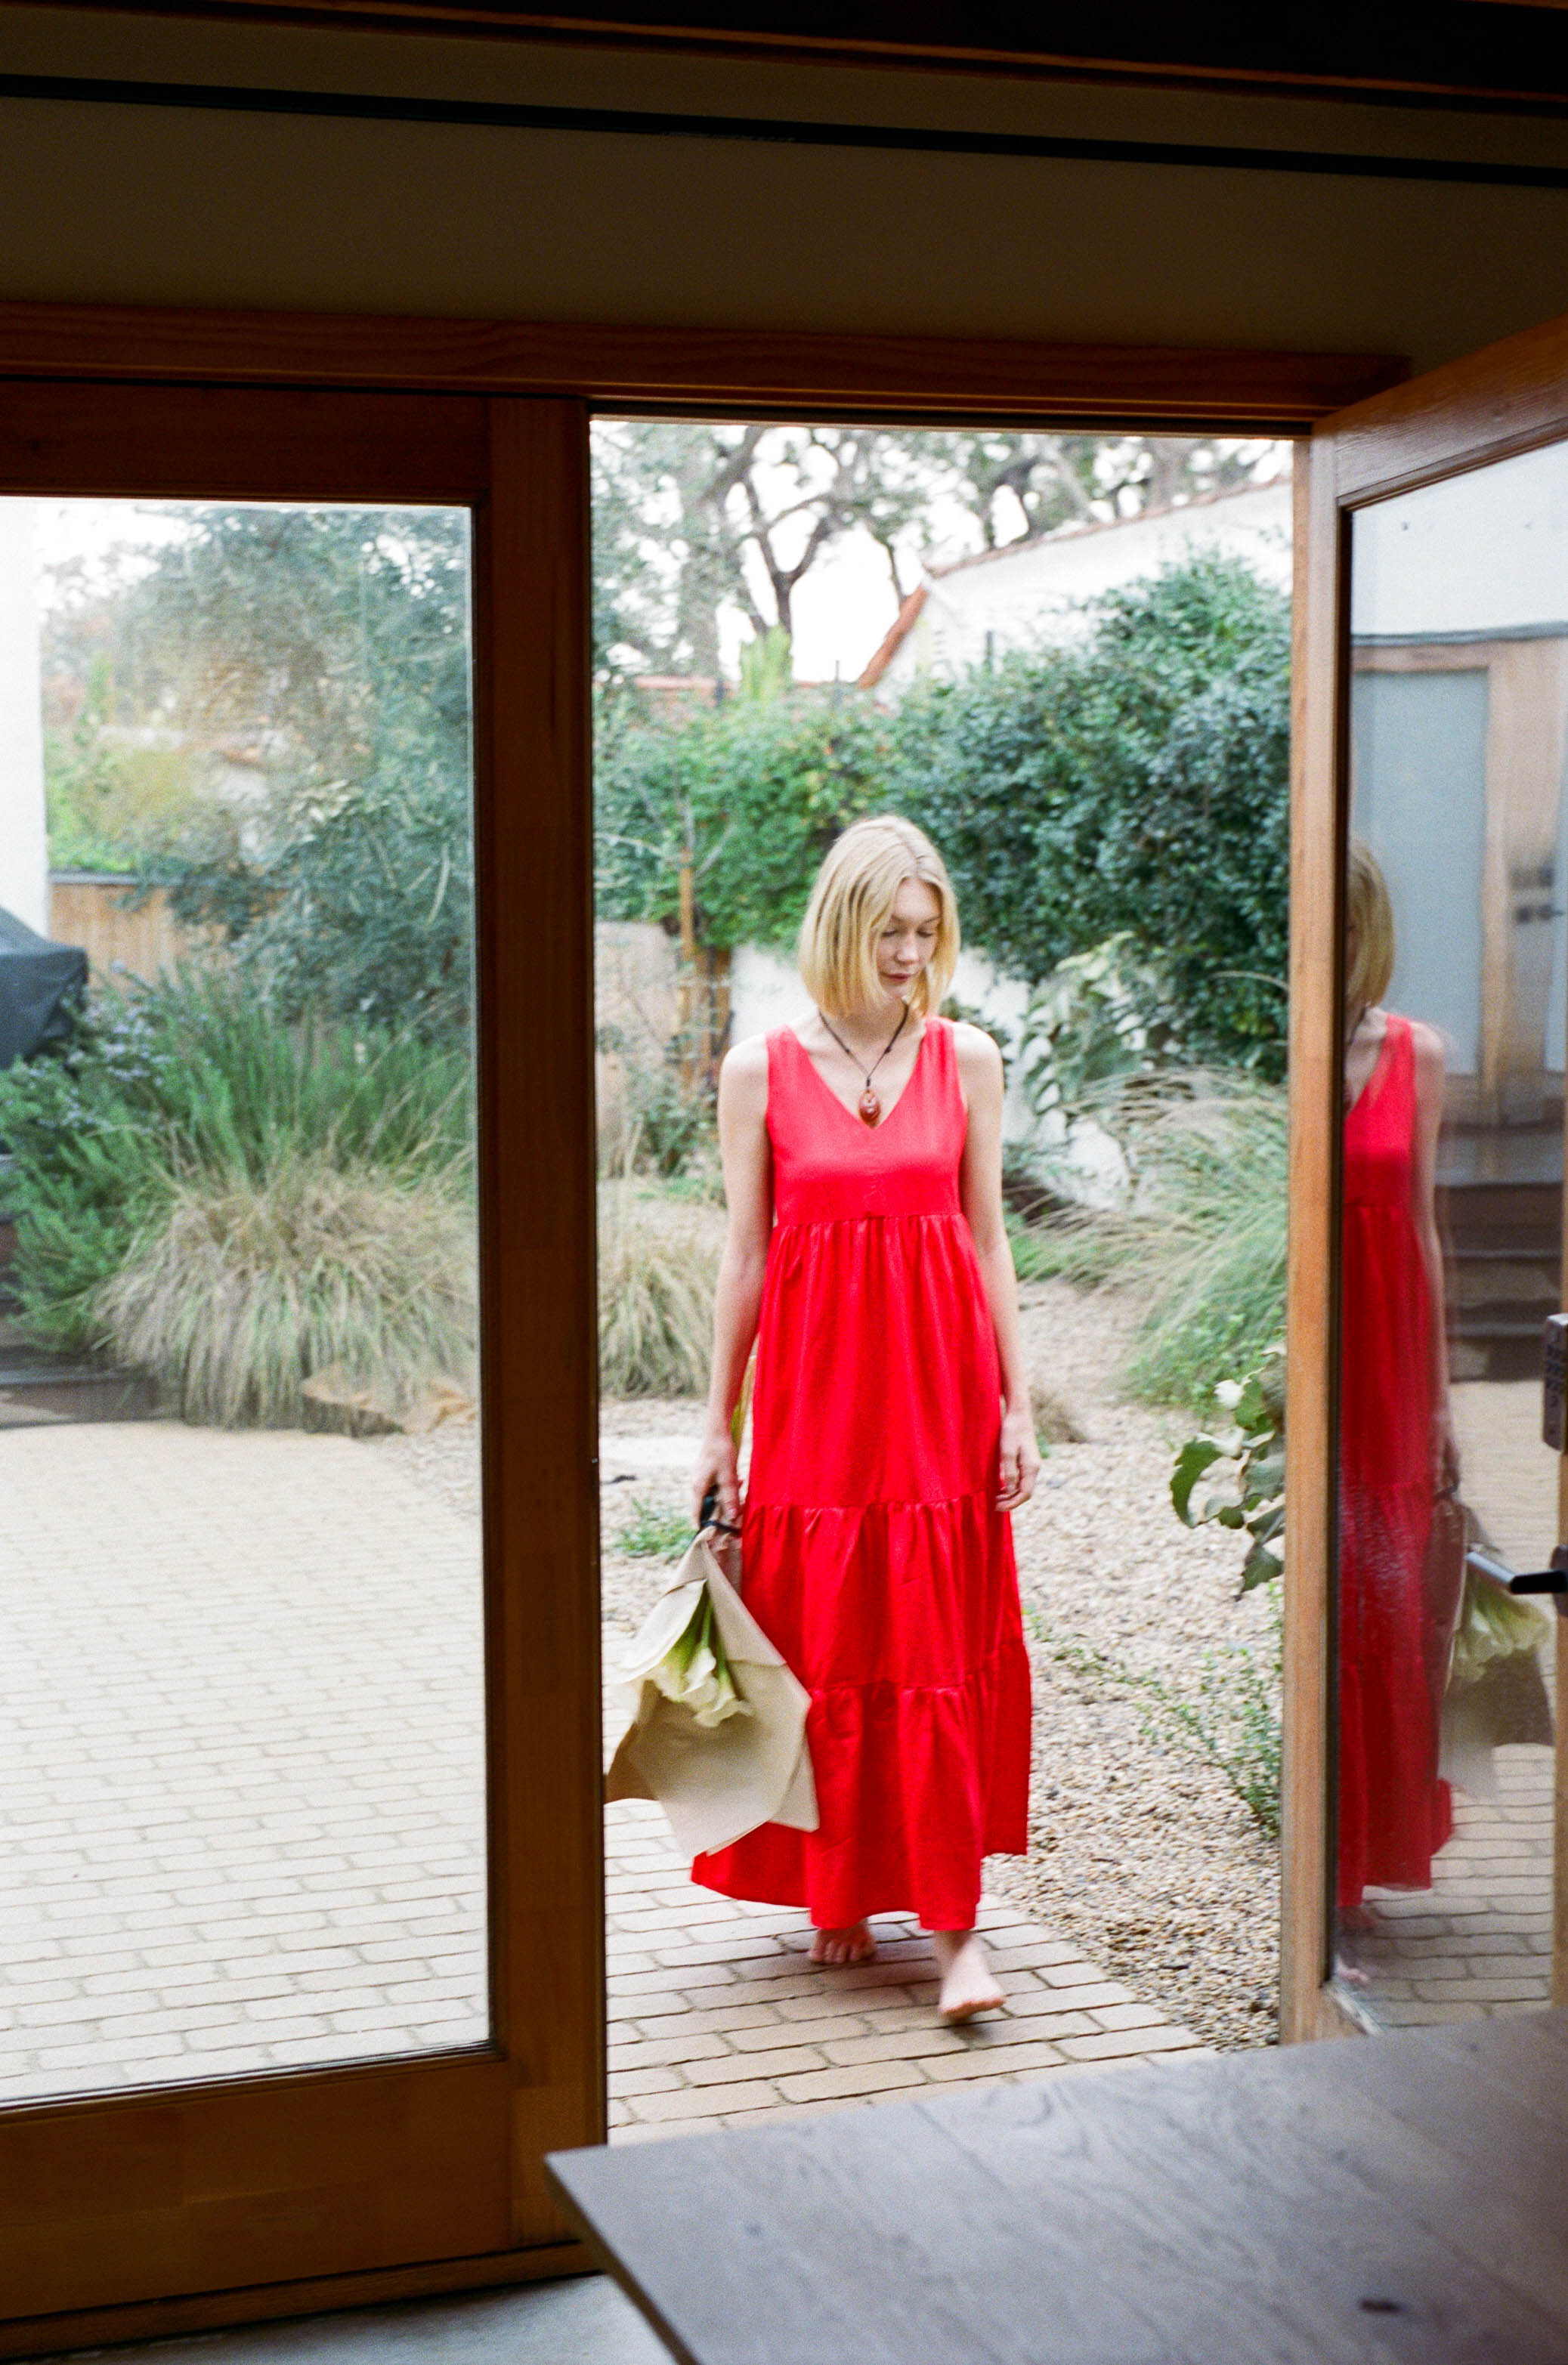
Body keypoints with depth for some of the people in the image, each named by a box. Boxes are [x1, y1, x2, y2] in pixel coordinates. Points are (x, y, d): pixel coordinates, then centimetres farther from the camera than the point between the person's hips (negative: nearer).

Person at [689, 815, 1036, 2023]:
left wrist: (1017, 1404, 3)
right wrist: (719, 1424, 4)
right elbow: (747, 1257, 4)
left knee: (941, 1650, 0)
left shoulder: (968, 1060, 4)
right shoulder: (760, 1069, 0)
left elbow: (989, 1242, 7)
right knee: (821, 1648, 5)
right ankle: (837, 1897, 20)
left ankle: (956, 1921, 4)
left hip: (940, 1383, 0)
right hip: (814, 1385, 0)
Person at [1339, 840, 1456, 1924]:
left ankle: (1357, 1864, 24)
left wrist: (1441, 1394, 12)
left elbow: (1422, 1227, 11)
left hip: (1385, 1359, 4)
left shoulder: (1416, 1053, 7)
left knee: (1378, 1605, 9)